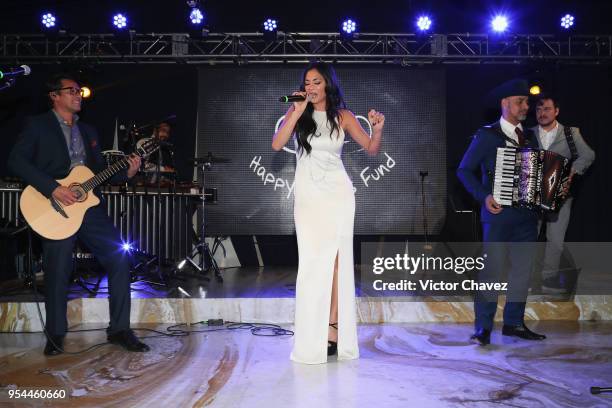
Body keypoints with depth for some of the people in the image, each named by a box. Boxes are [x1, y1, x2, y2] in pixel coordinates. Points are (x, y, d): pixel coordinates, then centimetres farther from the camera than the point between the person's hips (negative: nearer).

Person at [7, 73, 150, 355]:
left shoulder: (88, 131, 19)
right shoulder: (38, 125, 2)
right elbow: (16, 161, -9)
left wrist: (126, 172, 0)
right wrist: (53, 189, -18)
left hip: (88, 205, 5)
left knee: (119, 259, -4)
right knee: (57, 272, -2)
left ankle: (119, 330, 7)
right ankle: (55, 335, 20)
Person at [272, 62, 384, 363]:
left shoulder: (342, 116, 3)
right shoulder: (297, 112, 3)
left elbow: (371, 149, 6)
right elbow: (277, 145, -10)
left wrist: (377, 129, -13)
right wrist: (298, 112, -14)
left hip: (337, 192, 0)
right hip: (307, 194, 0)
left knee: (334, 259, -2)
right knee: (313, 261, 0)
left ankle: (332, 327, 5)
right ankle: (314, 338, 10)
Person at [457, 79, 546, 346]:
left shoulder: (529, 137, 15)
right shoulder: (487, 135, -3)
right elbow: (464, 170, -5)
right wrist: (483, 196, -16)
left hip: (527, 214, 6)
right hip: (498, 214, -6)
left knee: (523, 270, 9)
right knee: (492, 270, -5)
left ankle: (514, 322, 21)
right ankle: (483, 327, 5)